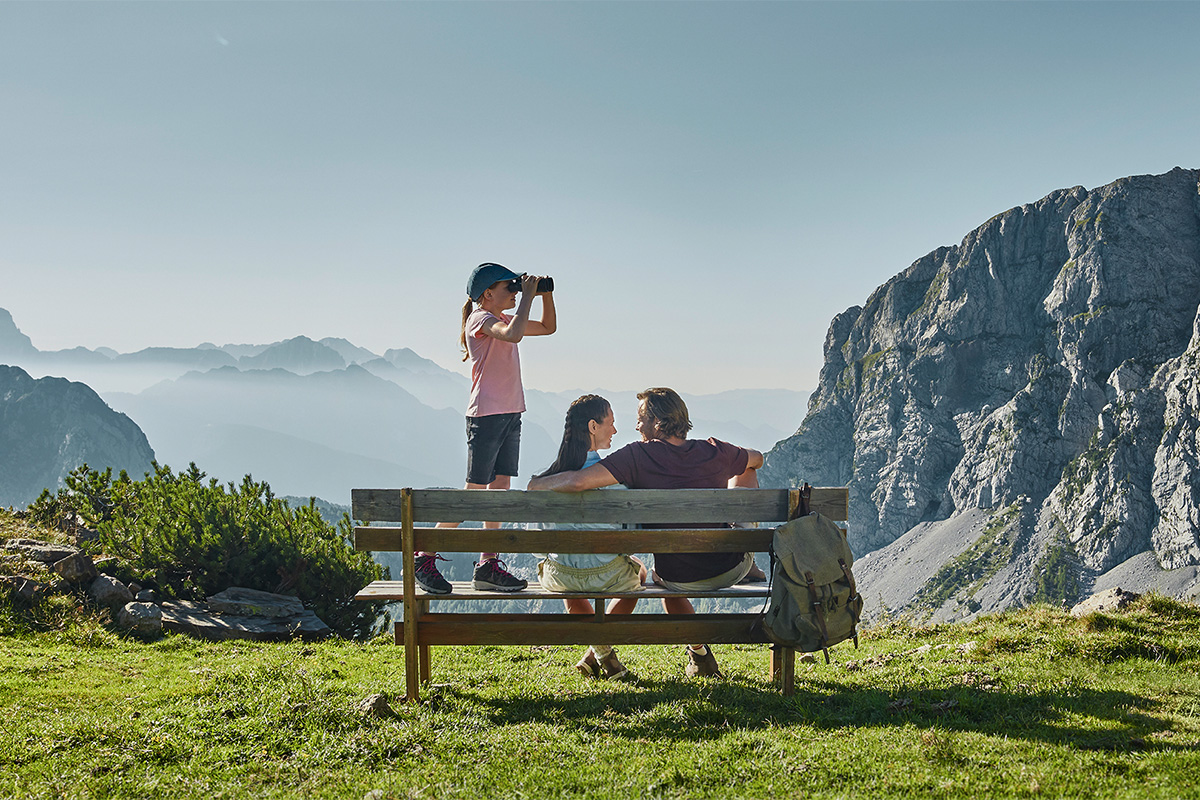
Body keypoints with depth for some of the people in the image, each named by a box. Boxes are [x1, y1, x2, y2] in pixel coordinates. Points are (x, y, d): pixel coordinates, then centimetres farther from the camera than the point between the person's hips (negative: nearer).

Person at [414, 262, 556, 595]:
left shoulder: (503, 319, 17)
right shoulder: (480, 318, -10)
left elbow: (548, 327, 26)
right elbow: (513, 334, -31)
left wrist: (546, 295, 11)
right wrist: (528, 296, -20)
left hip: (510, 414, 9)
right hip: (486, 414, -9)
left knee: (500, 487, 5)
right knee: (474, 490, -7)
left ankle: (487, 567, 8)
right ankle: (424, 558, 1)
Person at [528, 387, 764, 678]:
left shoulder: (639, 456, -17)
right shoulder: (715, 452, -7)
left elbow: (578, 482, -26)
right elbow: (757, 459, 16)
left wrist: (537, 484, -8)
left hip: (683, 580, -2)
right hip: (733, 570, 2)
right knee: (745, 474, 25)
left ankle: (700, 653, 30)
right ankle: (750, 563, 40)